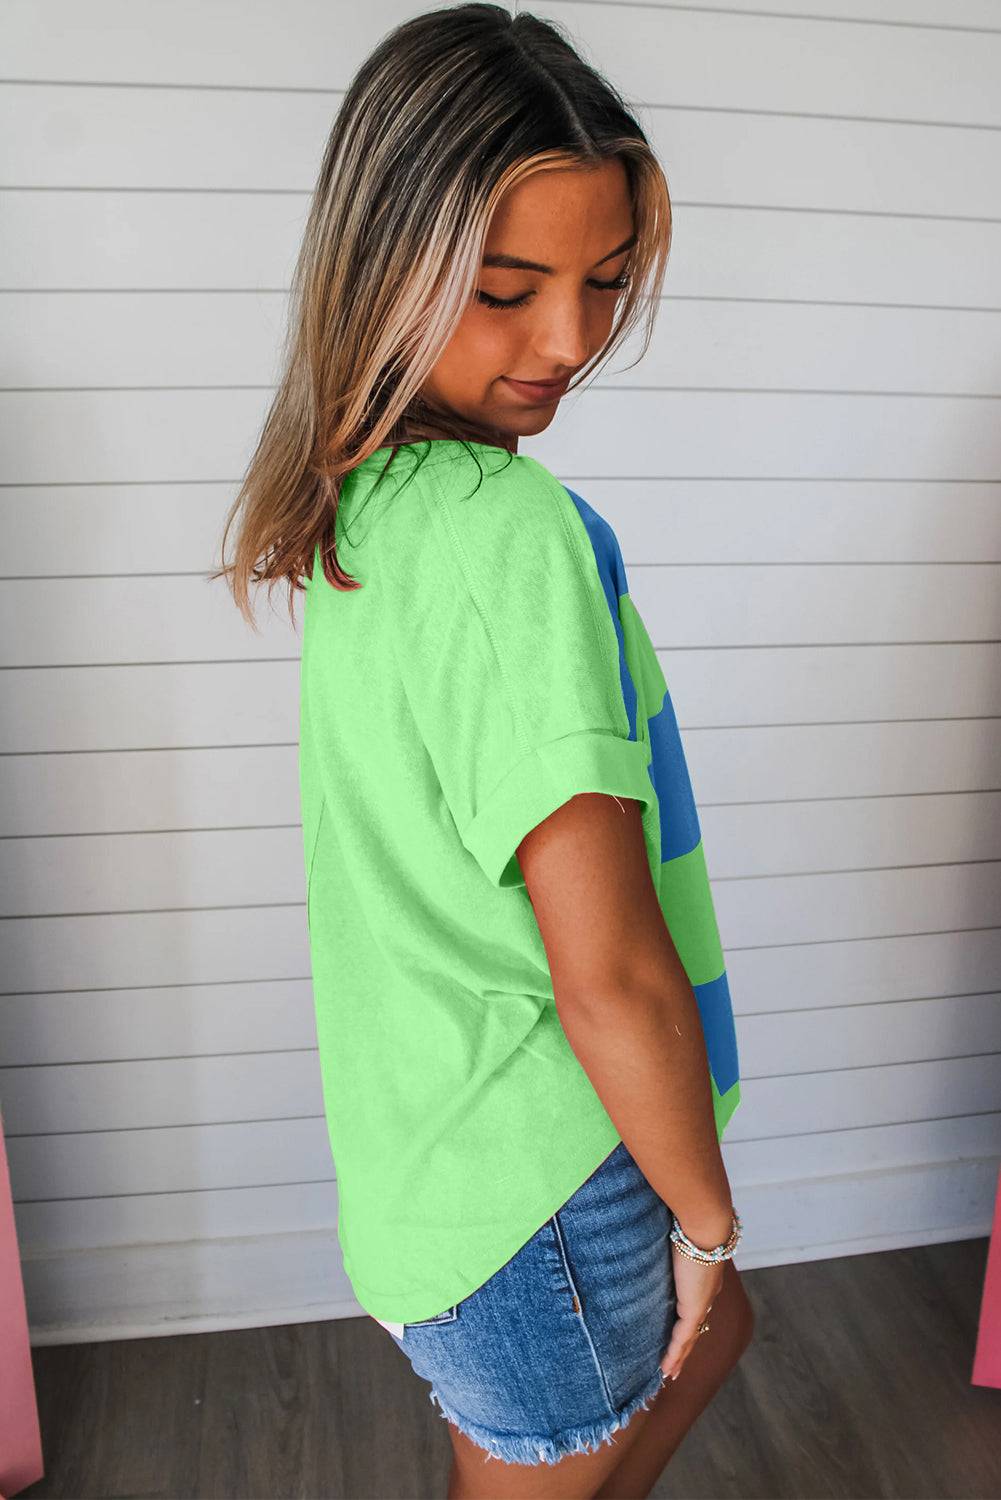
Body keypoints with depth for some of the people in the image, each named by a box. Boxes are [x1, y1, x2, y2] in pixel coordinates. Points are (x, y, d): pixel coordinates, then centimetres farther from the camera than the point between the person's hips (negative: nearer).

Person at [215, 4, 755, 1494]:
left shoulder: (365, 502, 2)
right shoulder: (515, 526, -26)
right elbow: (611, 970, -28)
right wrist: (706, 1213, -9)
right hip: (540, 1169, -8)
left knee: (708, 1335, 31)